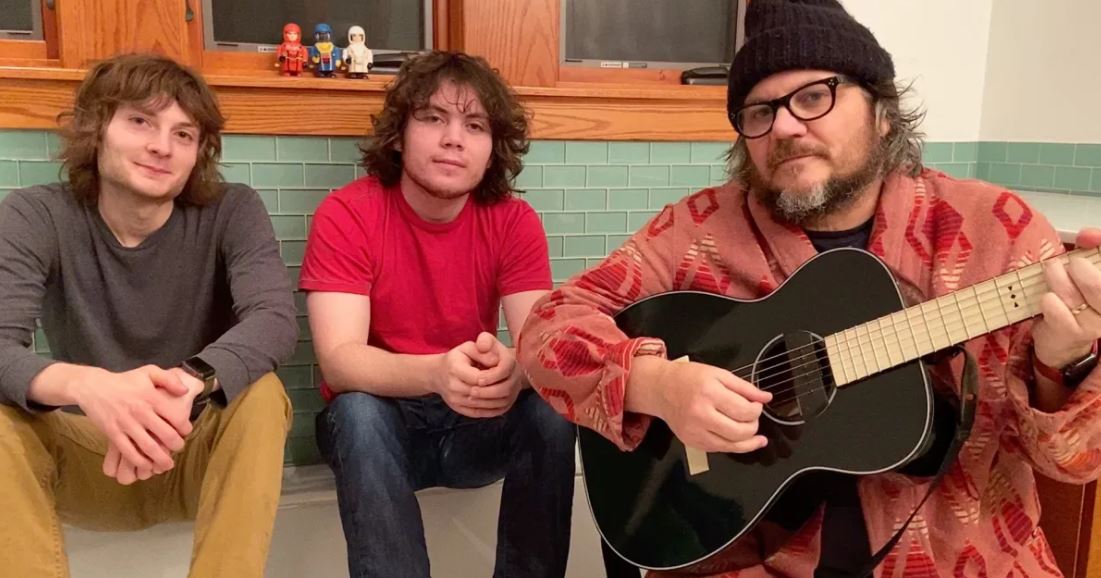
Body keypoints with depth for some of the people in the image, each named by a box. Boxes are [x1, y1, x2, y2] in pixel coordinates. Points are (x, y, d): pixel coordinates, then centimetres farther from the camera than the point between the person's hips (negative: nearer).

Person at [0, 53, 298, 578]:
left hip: (197, 455, 0)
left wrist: (192, 383, -47)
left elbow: (275, 319, -26)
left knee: (260, 393, -30)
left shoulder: (232, 212, -9)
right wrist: (85, 386, -45)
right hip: (85, 458, 1)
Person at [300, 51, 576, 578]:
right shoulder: (345, 215, -14)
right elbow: (339, 360, -24)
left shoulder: (514, 222, -7)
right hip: (380, 421, -2)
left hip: (475, 423, 2)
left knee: (551, 412, -25)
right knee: (356, 413, -32)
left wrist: (514, 368, -42)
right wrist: (435, 373, -44)